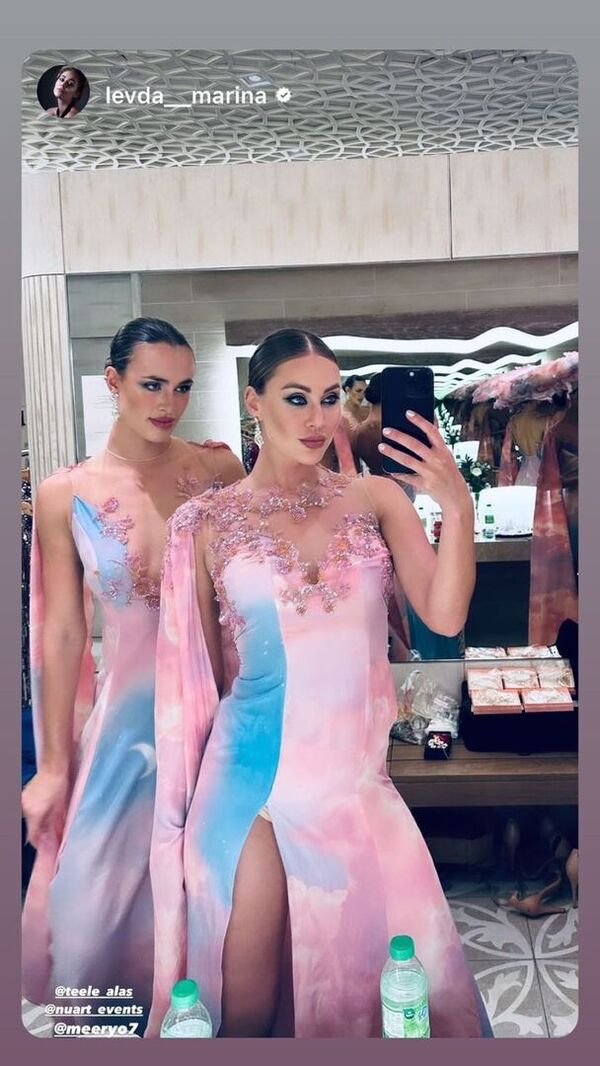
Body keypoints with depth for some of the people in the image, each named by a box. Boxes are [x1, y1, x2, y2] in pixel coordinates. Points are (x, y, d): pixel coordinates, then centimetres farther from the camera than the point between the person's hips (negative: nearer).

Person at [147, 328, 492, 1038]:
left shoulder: (377, 499, 2)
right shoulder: (209, 521, -1)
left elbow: (444, 616, -8)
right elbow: (200, 668, 6)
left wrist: (457, 508, -20)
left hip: (356, 772, 2)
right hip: (257, 775, -1)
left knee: (364, 967, 11)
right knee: (249, 1001, 9)